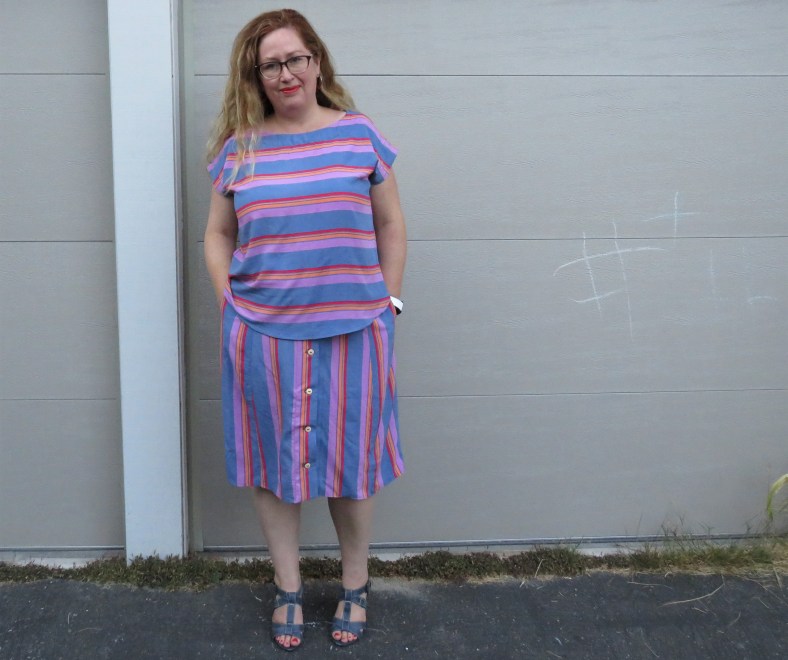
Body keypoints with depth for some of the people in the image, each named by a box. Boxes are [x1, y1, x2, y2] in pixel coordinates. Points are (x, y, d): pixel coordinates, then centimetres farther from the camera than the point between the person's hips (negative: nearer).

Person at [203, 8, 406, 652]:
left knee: (351, 459, 9)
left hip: (352, 332, -1)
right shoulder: (238, 148, 4)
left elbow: (390, 223, 8)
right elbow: (218, 235, 12)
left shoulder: (359, 133, 2)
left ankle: (355, 586, 30)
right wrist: (231, 306, 2)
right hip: (262, 336, 1)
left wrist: (389, 302, 3)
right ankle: (288, 590, 29)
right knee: (274, 459, 10)